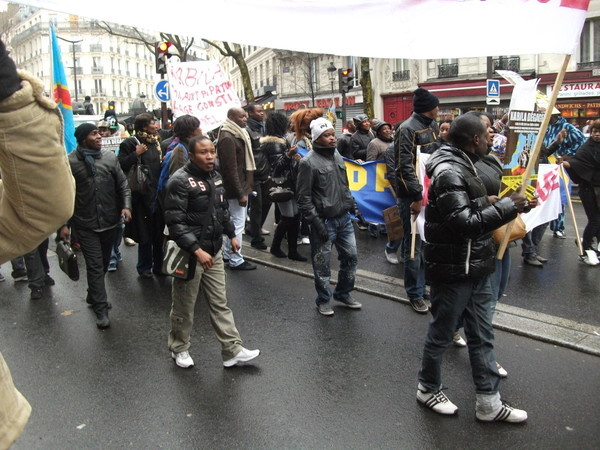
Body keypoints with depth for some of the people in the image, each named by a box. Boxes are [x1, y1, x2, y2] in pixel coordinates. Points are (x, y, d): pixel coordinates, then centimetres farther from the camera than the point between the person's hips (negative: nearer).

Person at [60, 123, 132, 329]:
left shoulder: (110, 157, 1)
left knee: (104, 263, 18)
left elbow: (123, 184, 5)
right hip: (85, 224, -3)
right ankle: (101, 309, 7)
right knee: (95, 265, -2)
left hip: (109, 221, 4)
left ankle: (93, 295, 40)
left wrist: (126, 206, -11)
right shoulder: (70, 162, -7)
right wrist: (64, 223, -3)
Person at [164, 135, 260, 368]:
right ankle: (179, 348, 31)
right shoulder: (180, 181, -17)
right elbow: (175, 222, -21)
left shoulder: (215, 176, 7)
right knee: (184, 307, 10)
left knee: (220, 304, 12)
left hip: (214, 251, 7)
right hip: (189, 253, -7)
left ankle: (232, 350, 20)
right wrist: (196, 250, -25)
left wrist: (231, 234, 19)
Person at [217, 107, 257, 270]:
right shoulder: (227, 139, -18)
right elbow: (231, 169, -22)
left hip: (242, 186, 10)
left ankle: (227, 253, 31)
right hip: (236, 189, -10)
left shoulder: (239, 135, 14)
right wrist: (240, 193, -21)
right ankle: (236, 260, 7)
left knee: (233, 222, 18)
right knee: (238, 223, -3)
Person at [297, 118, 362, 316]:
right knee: (322, 264, 5)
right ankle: (323, 300, 24)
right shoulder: (308, 162, -12)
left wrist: (351, 204, 14)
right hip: (324, 221, -7)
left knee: (351, 257, 13)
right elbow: (303, 197, -13)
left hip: (344, 218, 7)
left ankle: (343, 293, 33)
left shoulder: (337, 156, 10)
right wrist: (316, 221, -16)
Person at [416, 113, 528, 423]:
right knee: (441, 333, 9)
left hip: (475, 268, 10)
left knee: (482, 336, 16)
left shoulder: (462, 166, 11)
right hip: (453, 271, -10)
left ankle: (488, 402, 28)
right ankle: (428, 389, 31)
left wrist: (486, 202, 7)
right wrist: (507, 206, -21)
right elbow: (465, 223, -27)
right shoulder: (448, 173, -21)